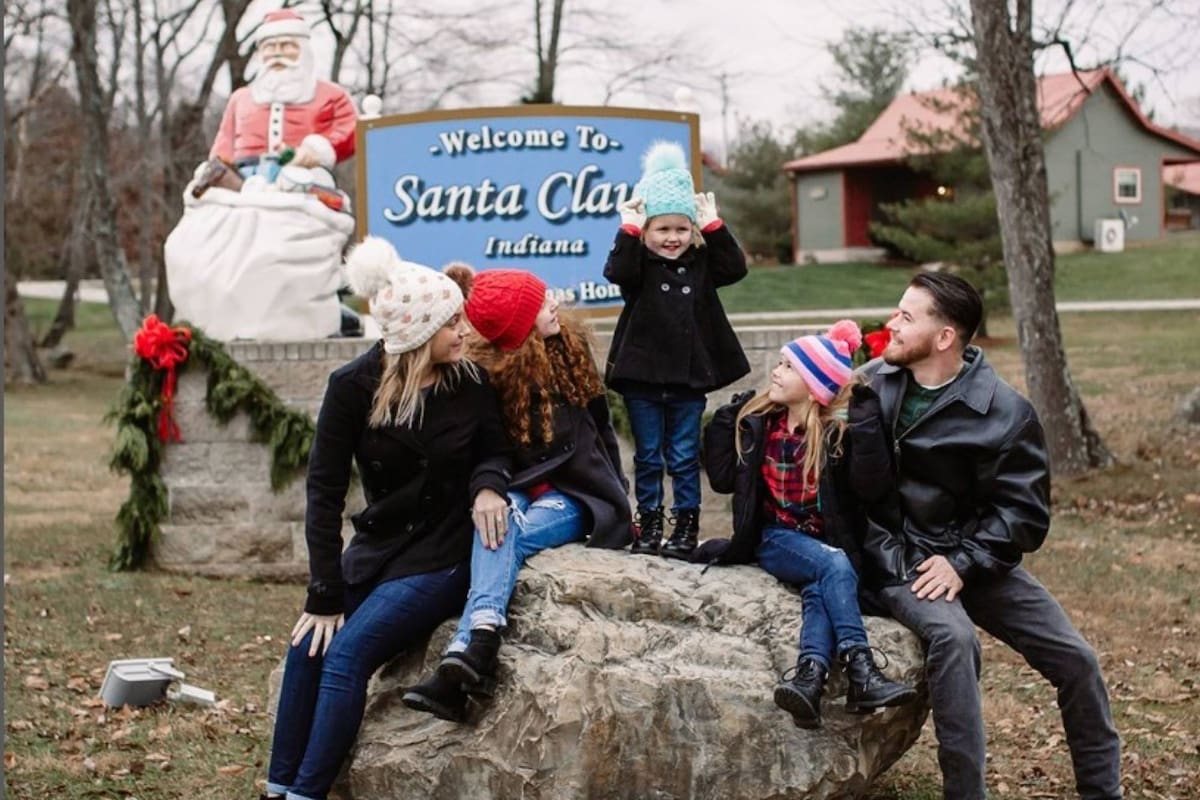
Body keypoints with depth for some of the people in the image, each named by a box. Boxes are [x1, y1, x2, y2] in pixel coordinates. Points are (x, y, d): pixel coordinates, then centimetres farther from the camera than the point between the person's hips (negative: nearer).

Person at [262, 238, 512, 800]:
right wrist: (325, 594, -12)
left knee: (347, 654, -20)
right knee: (306, 648, -13)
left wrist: (488, 484, -18)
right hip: (375, 548, 3)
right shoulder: (353, 387, -10)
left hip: (442, 556, -3)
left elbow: (493, 453, 9)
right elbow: (324, 491, -9)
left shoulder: (472, 384, -8)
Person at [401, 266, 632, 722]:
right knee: (496, 521, -36)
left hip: (577, 494, 0)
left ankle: (468, 649, -47)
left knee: (506, 539, -31)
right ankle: (484, 633, -55)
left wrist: (620, 498, 14)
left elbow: (601, 428, 14)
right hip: (522, 489, 0)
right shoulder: (488, 374, -4)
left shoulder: (571, 348, 4)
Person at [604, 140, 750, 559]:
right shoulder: (639, 263, -5)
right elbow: (616, 272, -23)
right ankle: (649, 523, 19)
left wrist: (714, 226, -10)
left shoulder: (700, 263, 4)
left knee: (684, 457, 9)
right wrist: (629, 230, -26)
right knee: (647, 456, 10)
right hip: (642, 378, -1)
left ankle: (686, 525, 17)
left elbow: (735, 268, -6)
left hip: (689, 378, 2)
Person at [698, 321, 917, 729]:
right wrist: (722, 423, 0)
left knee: (821, 588, -34)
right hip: (777, 538, 1)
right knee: (834, 566, -30)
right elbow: (724, 479, 4)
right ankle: (860, 672, -42)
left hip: (828, 542, -1)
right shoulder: (757, 422, 5)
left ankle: (808, 676, -52)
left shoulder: (840, 432, -7)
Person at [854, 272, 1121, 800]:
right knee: (952, 636, -33)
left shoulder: (1005, 412, -9)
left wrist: (964, 563, -18)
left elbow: (1024, 510, -8)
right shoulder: (871, 385, -4)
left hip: (974, 558, 2)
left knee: (1076, 659, -1)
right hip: (898, 560, -2)